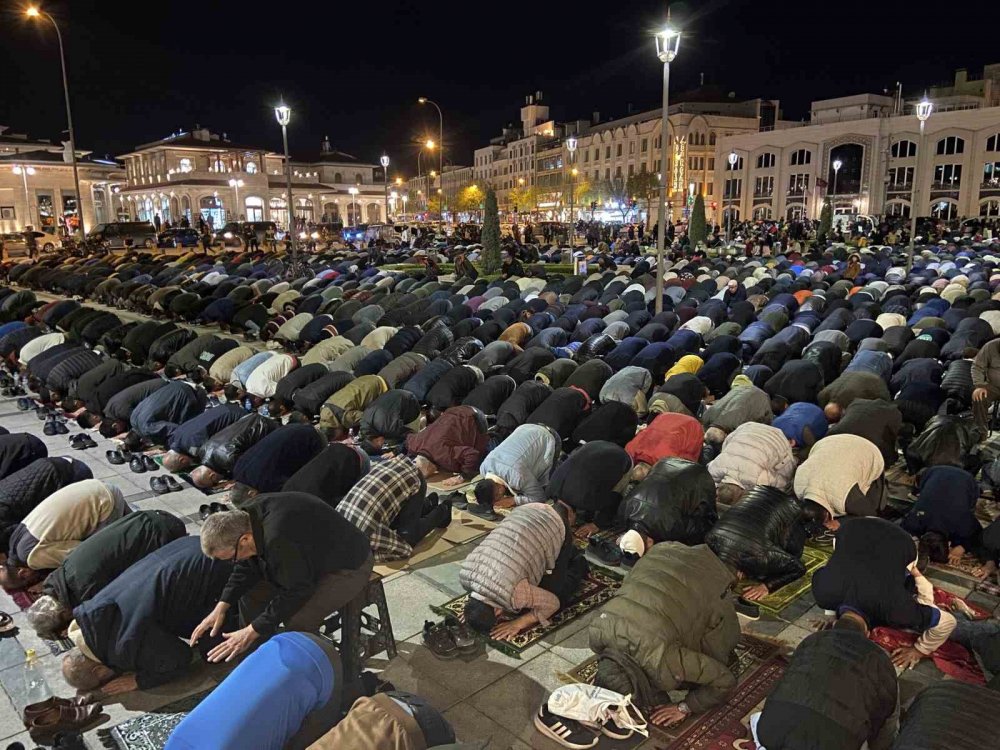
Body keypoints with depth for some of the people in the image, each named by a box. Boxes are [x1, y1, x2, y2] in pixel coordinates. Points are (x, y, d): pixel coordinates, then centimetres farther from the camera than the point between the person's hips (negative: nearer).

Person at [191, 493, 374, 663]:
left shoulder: (279, 540, -38)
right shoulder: (248, 517, -12)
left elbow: (296, 591, -28)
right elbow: (247, 567, 3)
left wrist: (252, 631, -20)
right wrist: (222, 607, -5)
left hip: (347, 566, -9)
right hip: (312, 557, 9)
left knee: (297, 621, -27)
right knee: (251, 591, 0)